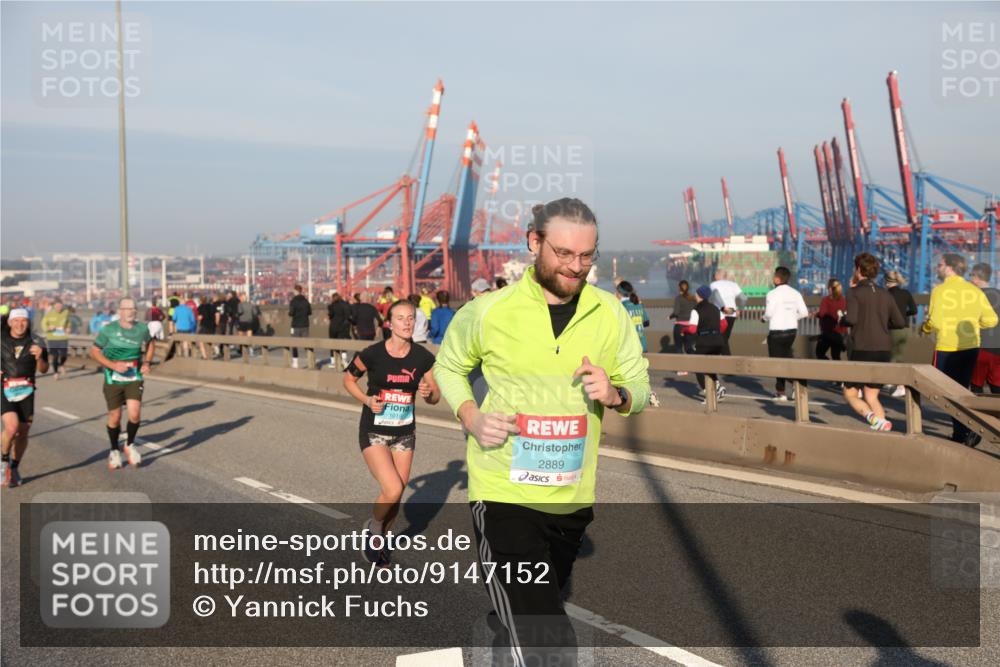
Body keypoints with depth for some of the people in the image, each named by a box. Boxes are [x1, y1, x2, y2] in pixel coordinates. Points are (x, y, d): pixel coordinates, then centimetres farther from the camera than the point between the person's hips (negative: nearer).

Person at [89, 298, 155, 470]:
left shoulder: (142, 329, 0)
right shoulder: (109, 330, -8)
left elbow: (150, 344, 20)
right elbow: (94, 351, -4)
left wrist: (147, 362, 4)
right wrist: (113, 365, -18)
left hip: (134, 379, 1)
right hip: (113, 379, -1)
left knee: (135, 414, -14)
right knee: (115, 417, 6)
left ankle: (130, 445, 14)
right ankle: (114, 451, 30)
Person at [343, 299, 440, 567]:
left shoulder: (422, 357, -6)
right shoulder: (372, 354, -14)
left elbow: (435, 397, 3)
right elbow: (348, 379, 3)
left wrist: (428, 392, -20)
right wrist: (367, 400, -14)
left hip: (404, 433, 4)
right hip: (374, 432, -3)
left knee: (397, 495, 8)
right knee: (393, 490, -19)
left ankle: (381, 537, 37)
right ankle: (373, 527, 13)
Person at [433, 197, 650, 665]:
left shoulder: (611, 314, -3)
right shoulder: (487, 311, -10)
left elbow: (640, 388, 6)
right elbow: (448, 366, 8)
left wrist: (615, 394, -17)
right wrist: (470, 416, -10)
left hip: (573, 499, 5)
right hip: (504, 494, -4)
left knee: (538, 618, 28)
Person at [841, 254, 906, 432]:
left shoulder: (854, 292, -5)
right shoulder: (885, 294, 11)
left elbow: (851, 319, -20)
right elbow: (900, 322, 8)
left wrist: (841, 319, 1)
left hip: (862, 350, -5)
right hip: (884, 350, 5)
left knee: (850, 393, 6)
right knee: (871, 395, 14)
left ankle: (873, 418, -19)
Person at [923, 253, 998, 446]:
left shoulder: (940, 291, -11)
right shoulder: (975, 291, 4)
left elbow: (935, 322, -18)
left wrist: (924, 327, 3)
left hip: (946, 349, -5)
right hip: (970, 348, 5)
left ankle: (965, 431, -8)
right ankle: (961, 433, 17)